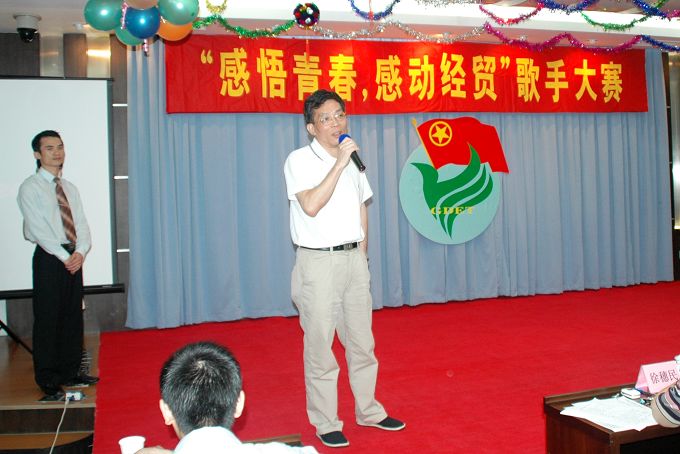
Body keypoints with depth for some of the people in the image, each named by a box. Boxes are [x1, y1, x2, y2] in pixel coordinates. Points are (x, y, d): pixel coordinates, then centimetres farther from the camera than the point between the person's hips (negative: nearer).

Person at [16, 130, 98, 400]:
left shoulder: (69, 188, 15)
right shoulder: (30, 188, -4)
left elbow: (81, 224, 8)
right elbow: (39, 229, -13)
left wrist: (80, 251, -11)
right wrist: (65, 257, -17)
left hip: (73, 258, 6)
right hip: (49, 258, -6)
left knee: (73, 317, 11)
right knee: (47, 319, -1)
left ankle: (70, 372, 23)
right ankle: (48, 381, 10)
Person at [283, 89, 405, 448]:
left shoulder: (352, 159, 12)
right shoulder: (299, 160, -8)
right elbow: (311, 206, -24)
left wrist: (361, 254, 13)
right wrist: (339, 163, -22)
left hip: (353, 259, 6)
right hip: (318, 261, -6)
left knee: (362, 341, 14)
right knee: (320, 345, 0)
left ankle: (368, 411, 30)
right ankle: (326, 424, 14)